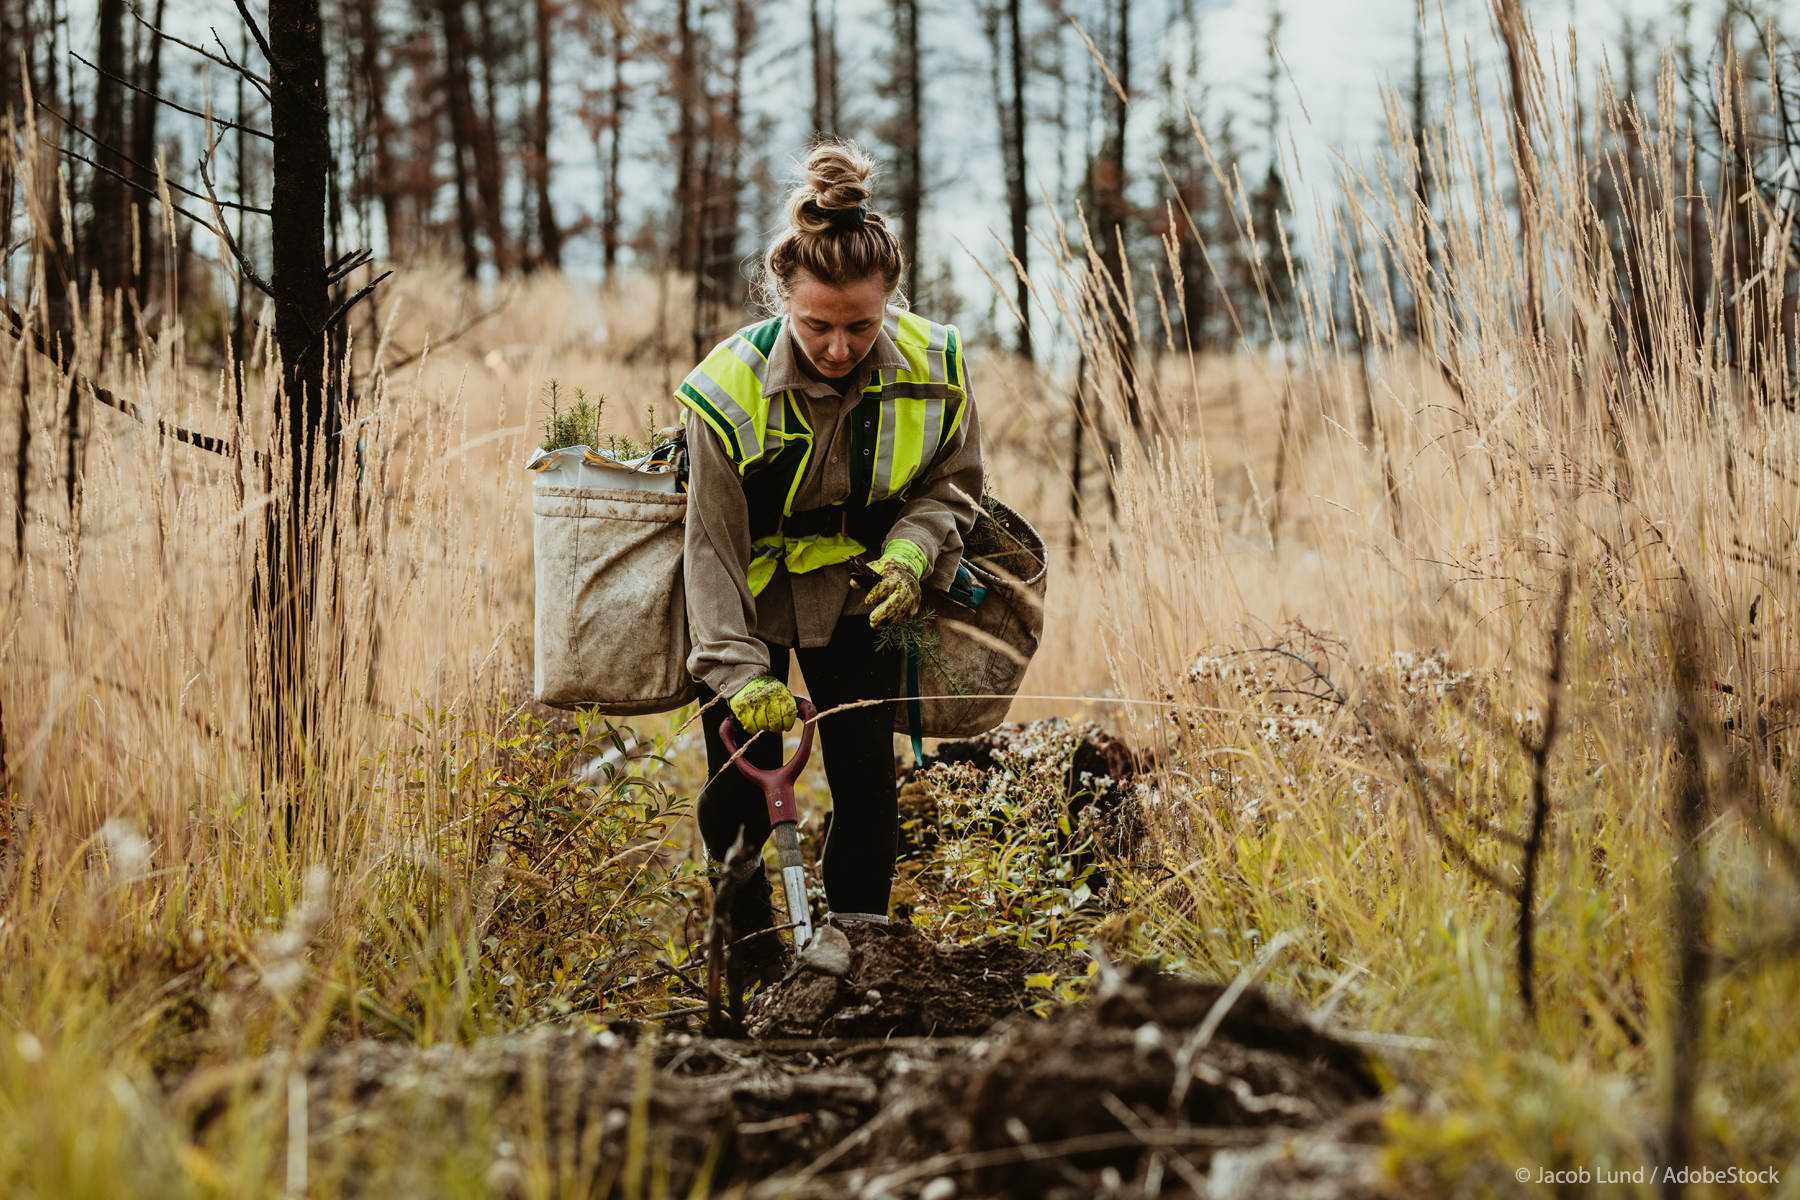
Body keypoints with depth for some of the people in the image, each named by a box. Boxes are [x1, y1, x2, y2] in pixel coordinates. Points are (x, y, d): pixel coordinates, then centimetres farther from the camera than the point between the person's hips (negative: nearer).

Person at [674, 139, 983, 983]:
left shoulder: (933, 368, -20)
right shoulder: (730, 387, -27)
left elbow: (953, 484, -2)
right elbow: (713, 546, -22)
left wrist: (911, 551, -23)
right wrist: (739, 671, -29)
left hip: (858, 590, 2)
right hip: (753, 592, -2)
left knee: (866, 773, -3)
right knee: (740, 787, -3)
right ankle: (751, 962, 18)